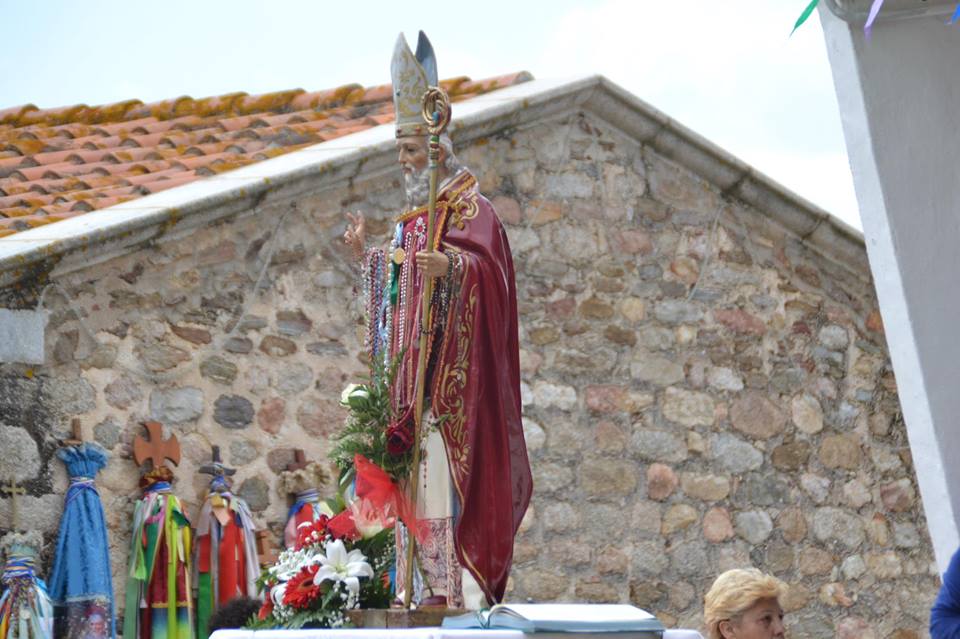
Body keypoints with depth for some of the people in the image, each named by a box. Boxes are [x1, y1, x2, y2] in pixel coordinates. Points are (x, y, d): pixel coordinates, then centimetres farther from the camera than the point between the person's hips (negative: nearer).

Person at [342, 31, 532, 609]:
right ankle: (424, 583, 8)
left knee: (445, 469, -13)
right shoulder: (415, 214, 21)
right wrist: (367, 252, 23)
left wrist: (451, 266, -34)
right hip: (410, 361, 8)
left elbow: (491, 267, -18)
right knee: (413, 468, 5)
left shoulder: (468, 204, -4)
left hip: (450, 366, -8)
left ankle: (461, 586, -11)